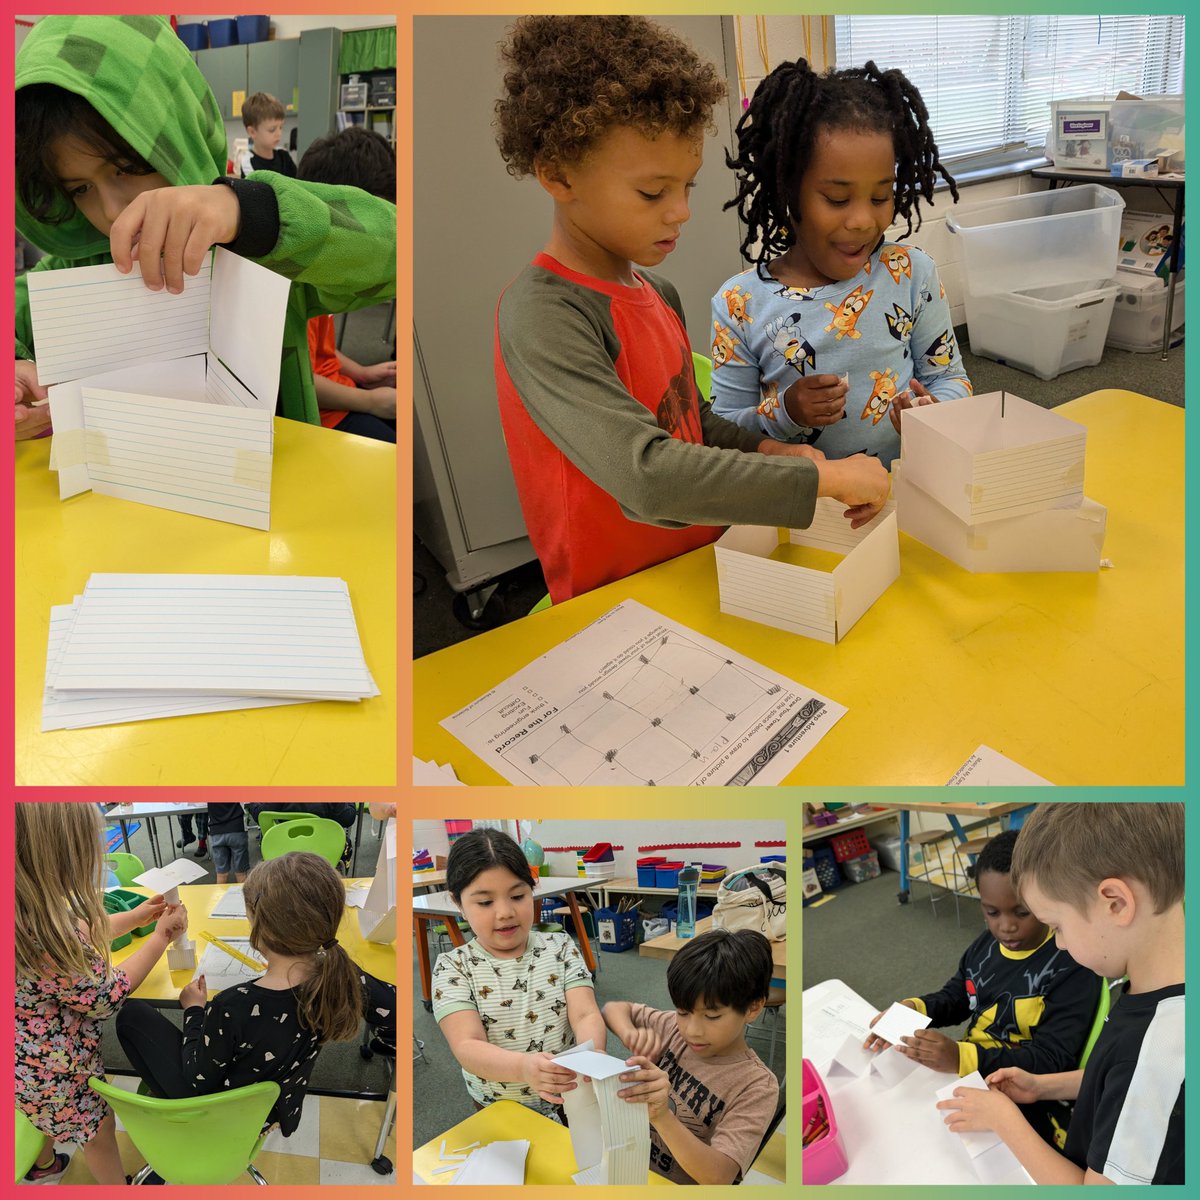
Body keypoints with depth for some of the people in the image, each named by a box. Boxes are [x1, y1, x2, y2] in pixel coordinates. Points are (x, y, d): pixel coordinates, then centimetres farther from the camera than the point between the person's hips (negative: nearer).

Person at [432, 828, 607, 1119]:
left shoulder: (560, 948, 5)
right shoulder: (453, 967, -3)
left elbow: (586, 1015, -5)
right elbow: (467, 1046, -15)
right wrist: (523, 1067, -35)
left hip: (571, 1101, 1)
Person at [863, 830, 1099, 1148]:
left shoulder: (1073, 970, -17)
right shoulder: (986, 945, 7)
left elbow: (1051, 1059, -22)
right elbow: (955, 996, 20)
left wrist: (961, 1058, -35)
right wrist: (913, 1010, -5)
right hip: (968, 1071, 8)